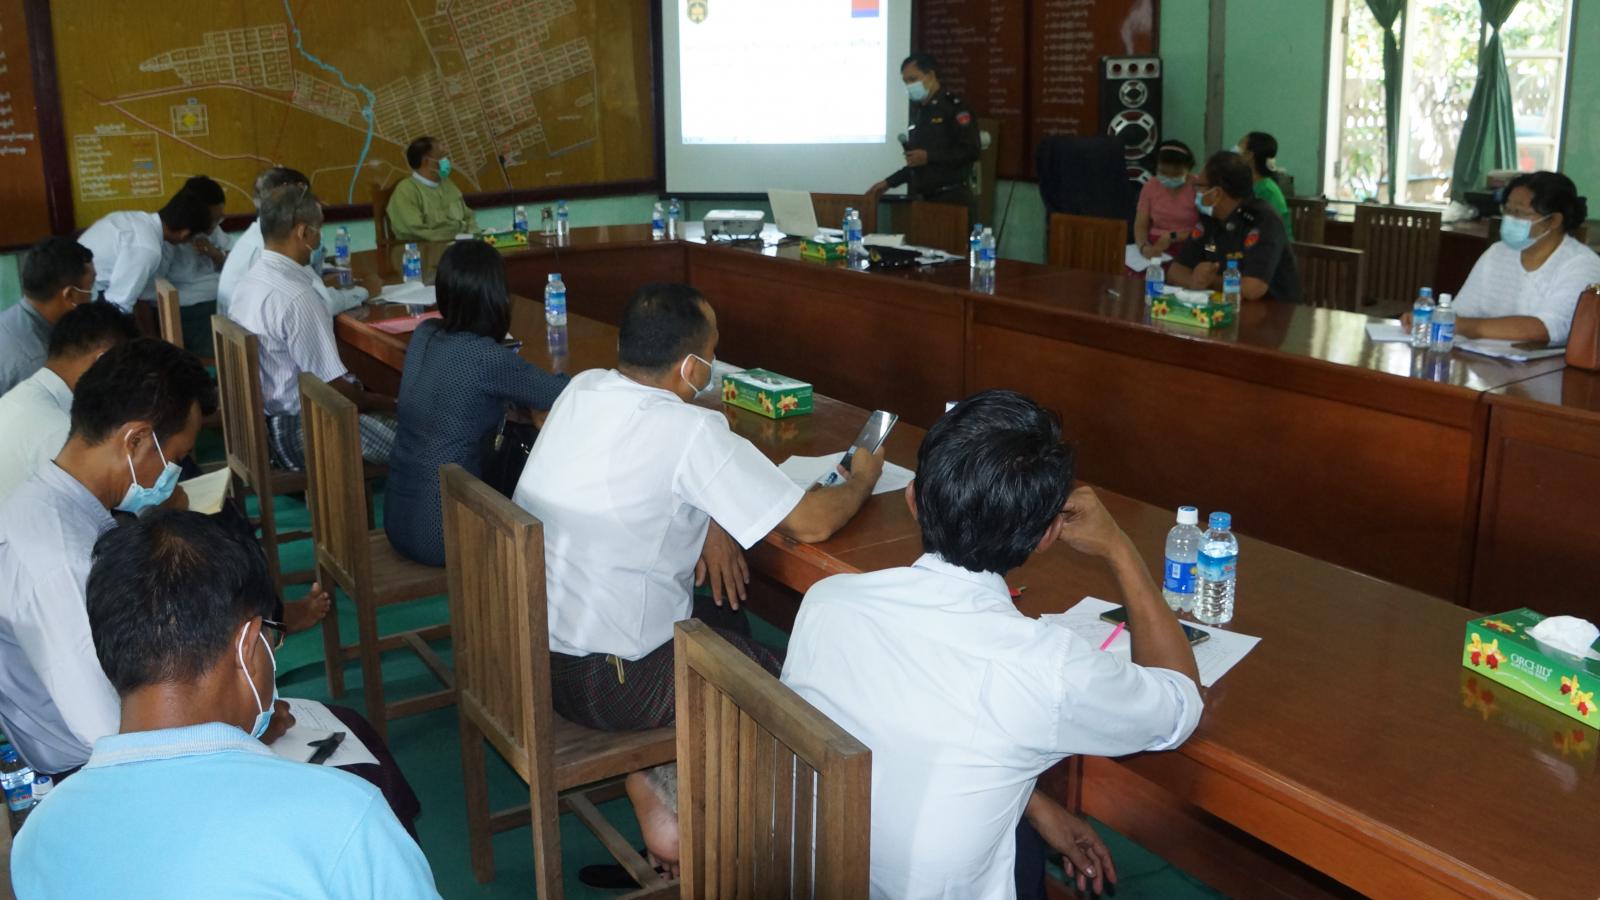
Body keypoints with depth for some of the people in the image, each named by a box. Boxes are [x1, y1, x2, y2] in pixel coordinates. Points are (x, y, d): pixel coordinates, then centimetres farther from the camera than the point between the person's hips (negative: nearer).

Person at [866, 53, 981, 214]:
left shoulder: (954, 107, -6)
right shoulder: (919, 112, 18)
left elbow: (972, 151, -15)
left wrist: (929, 157, -17)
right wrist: (888, 183, 16)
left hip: (951, 197, -7)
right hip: (923, 198, 7)